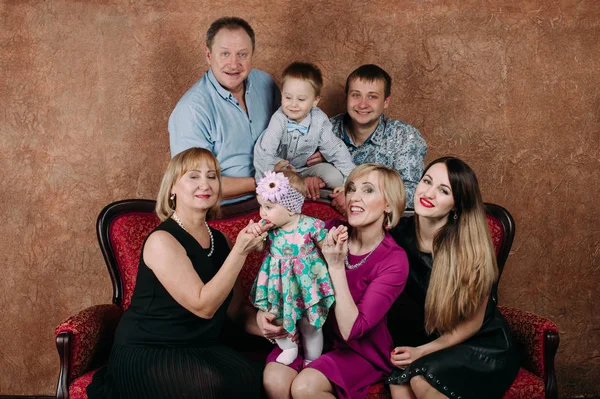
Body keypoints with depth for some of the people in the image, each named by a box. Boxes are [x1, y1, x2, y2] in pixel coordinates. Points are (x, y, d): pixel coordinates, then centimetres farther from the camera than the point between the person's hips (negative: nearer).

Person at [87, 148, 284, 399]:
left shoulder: (219, 240, 8)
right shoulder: (162, 240, -13)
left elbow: (237, 308, 11)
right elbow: (204, 306, -20)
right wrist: (240, 251, -24)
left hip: (201, 349, 6)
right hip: (146, 354, -6)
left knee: (252, 379, -21)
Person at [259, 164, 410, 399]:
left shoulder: (394, 261, -19)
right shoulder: (330, 232, -9)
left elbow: (351, 330, -25)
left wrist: (336, 266, -28)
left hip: (361, 350, -3)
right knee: (274, 380, -25)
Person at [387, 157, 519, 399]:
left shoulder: (471, 249, -22)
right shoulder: (401, 233, -10)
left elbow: (471, 323, -12)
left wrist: (421, 351, -15)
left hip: (484, 348, -3)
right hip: (430, 337, 4)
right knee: (398, 379, -26)